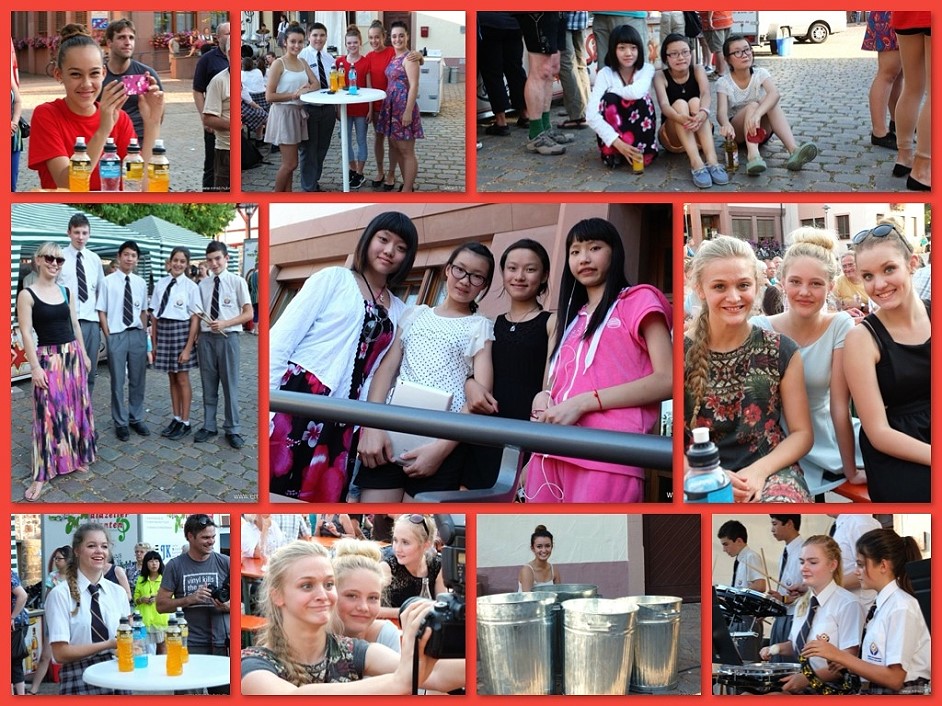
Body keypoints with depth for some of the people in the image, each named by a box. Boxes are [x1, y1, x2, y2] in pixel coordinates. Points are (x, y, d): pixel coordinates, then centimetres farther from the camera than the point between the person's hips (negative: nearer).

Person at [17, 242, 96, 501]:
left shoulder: (66, 292, 8)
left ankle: (75, 458, 27)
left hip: (73, 354, 6)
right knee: (48, 413, -6)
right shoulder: (27, 295, -9)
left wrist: (84, 355, 13)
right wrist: (35, 366, -16)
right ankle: (42, 474, -1)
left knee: (76, 408, 11)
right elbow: (26, 333, -12)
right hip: (48, 357, -6)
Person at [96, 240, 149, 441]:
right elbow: (101, 311, -4)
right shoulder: (108, 282, -6)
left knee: (137, 380, 11)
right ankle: (120, 423, 15)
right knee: (118, 381, 5)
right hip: (116, 335, -4)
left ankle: (136, 419, 25)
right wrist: (108, 336, -8)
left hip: (138, 334, 4)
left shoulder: (140, 283, 6)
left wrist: (144, 333, 5)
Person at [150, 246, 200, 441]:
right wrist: (154, 341, 7)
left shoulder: (191, 287, -8)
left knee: (182, 379, 4)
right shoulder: (161, 284, 4)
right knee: (172, 379, 13)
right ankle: (175, 418, 23)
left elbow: (195, 319, -8)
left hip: (181, 330, -4)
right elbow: (154, 314, 9)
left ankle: (184, 422, 15)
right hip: (163, 330, 4)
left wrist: (188, 348, -11)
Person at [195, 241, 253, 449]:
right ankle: (209, 426, 21)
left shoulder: (237, 282, -4)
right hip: (206, 337, 3)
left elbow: (248, 314, -3)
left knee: (230, 385, 3)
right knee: (208, 385, 10)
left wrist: (224, 324, -15)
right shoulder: (203, 284, 6)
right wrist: (197, 336, -2)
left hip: (228, 337, -3)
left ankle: (232, 430, 13)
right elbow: (199, 314, 11)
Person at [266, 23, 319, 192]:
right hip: (283, 113, -7)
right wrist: (294, 95, -18)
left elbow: (316, 84, 9)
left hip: (298, 113, 7)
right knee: (290, 164, -7)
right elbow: (269, 96, -14)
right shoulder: (279, 64, -10)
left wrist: (307, 89, -12)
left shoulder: (303, 63, 10)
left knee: (289, 163, 10)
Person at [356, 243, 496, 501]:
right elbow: (387, 367, 10)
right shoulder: (415, 314, 19)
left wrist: (442, 447, -13)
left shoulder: (480, 327, 10)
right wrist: (373, 425, -6)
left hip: (442, 440, -2)